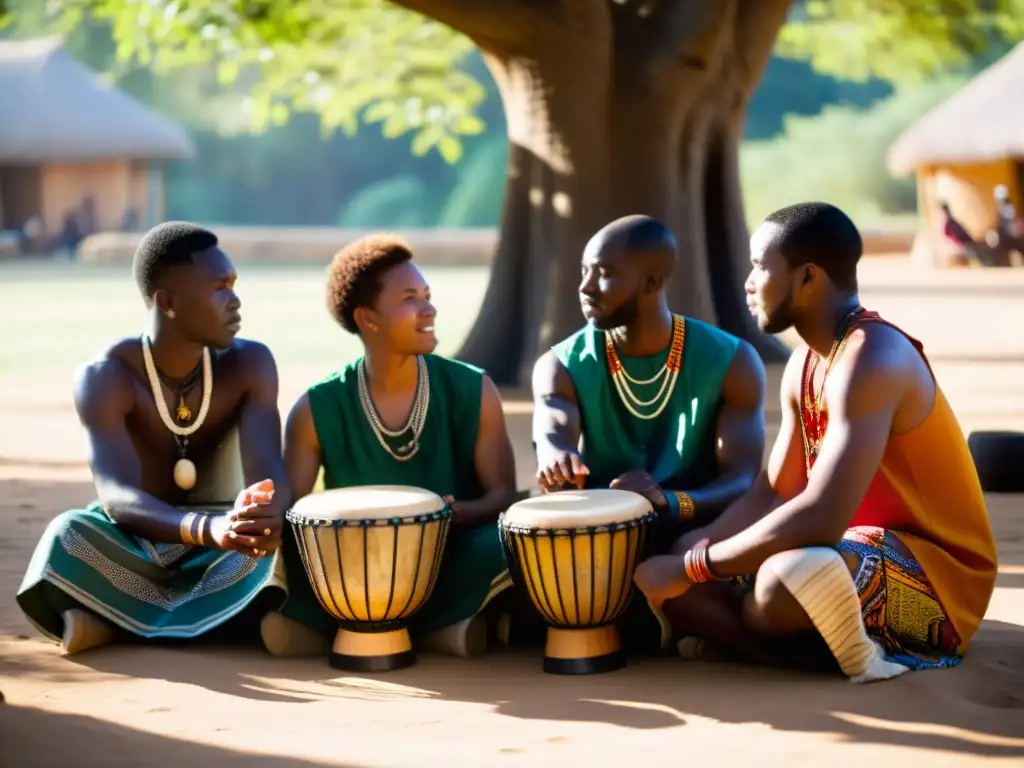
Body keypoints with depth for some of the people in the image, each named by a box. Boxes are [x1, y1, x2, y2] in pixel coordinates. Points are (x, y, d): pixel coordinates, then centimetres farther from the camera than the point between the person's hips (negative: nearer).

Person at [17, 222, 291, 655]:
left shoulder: (249, 365, -13)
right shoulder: (106, 377, -22)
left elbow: (266, 470, -26)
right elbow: (116, 498, -35)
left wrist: (265, 512, -53)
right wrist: (208, 529, -56)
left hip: (219, 558, 2)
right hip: (134, 548, -2)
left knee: (283, 540, -33)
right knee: (67, 539, -36)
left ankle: (116, 621, -25)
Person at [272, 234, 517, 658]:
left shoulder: (473, 392, -1)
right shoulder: (317, 409, -2)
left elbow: (503, 496, -1)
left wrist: (458, 513, -24)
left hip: (450, 568, 1)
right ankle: (438, 634, -15)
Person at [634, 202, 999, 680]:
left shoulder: (871, 360, -23)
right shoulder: (804, 367, 7)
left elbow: (820, 518, -32)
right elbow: (772, 496, 8)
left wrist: (692, 567, -25)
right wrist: (685, 554, -9)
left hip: (937, 577, -10)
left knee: (785, 579, -40)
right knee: (665, 578, 2)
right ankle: (836, 646, -9)